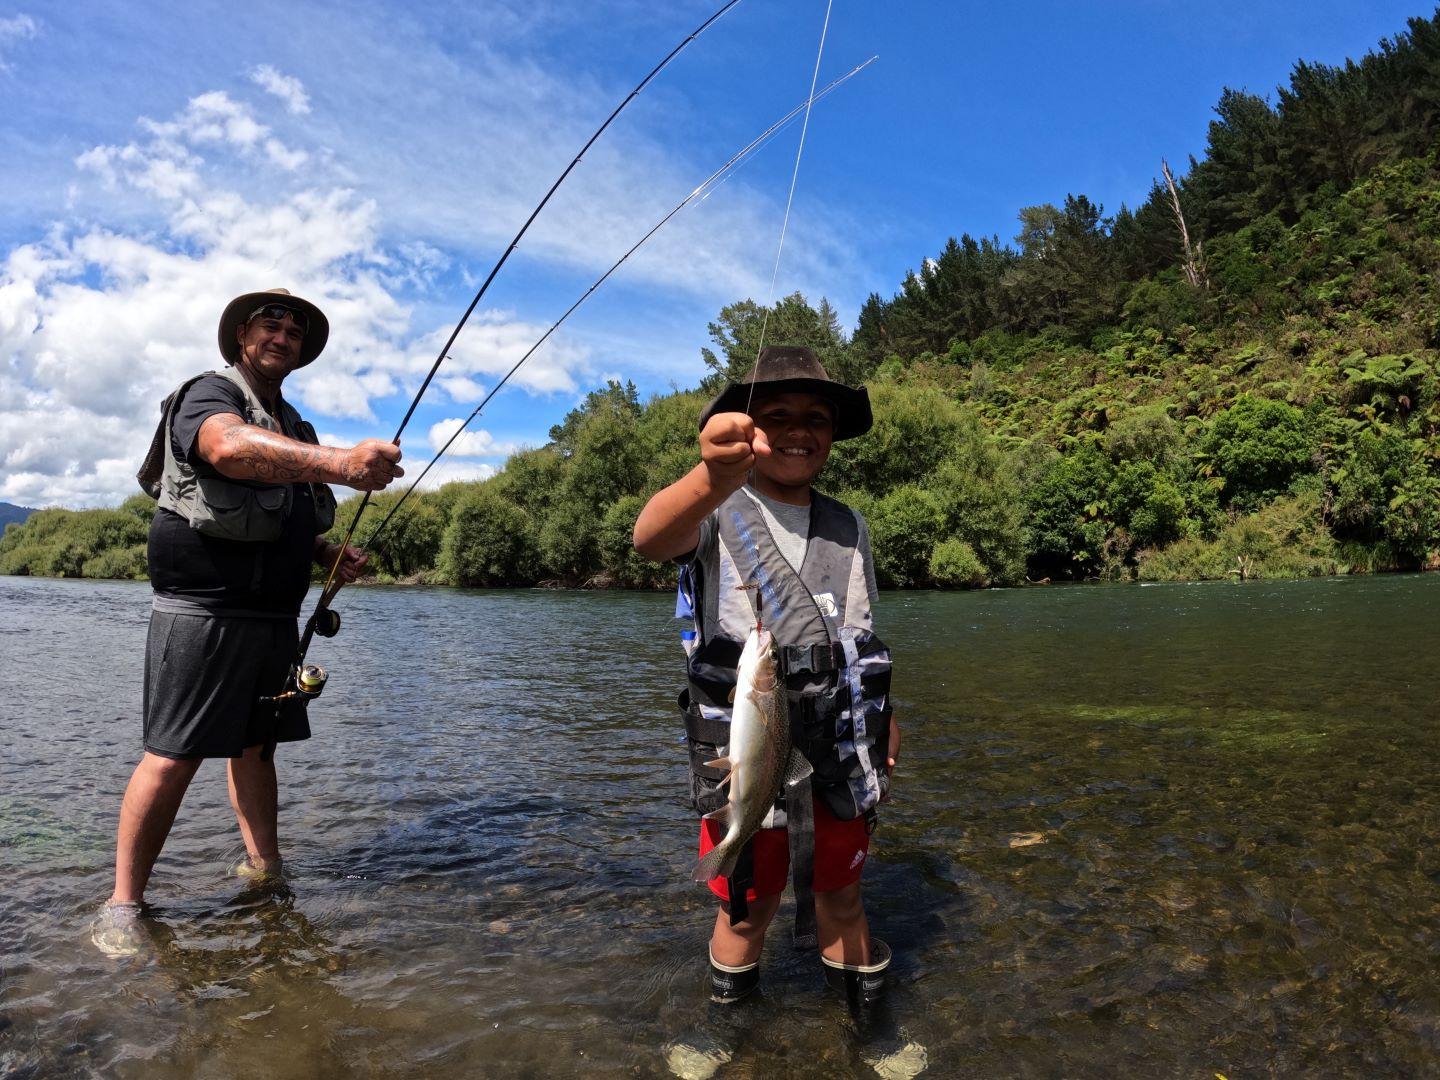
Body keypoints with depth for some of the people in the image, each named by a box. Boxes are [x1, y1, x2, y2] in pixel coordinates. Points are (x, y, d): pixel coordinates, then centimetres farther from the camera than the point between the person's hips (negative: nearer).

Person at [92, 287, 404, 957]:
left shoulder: (291, 426, 20)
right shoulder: (208, 395, -5)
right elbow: (229, 447, -31)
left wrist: (330, 553, 7)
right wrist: (338, 462, -47)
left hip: (274, 616, 8)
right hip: (204, 609, -7)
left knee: (257, 746, 11)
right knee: (174, 755, -7)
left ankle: (263, 868, 19)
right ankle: (123, 904, 3)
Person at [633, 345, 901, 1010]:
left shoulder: (849, 527, 9)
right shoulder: (714, 512, -9)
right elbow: (651, 539, -33)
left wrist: (885, 718, 17)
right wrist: (712, 480, -53)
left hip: (841, 754, 4)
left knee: (842, 898, 18)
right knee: (749, 907, 13)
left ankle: (863, 1009, 41)